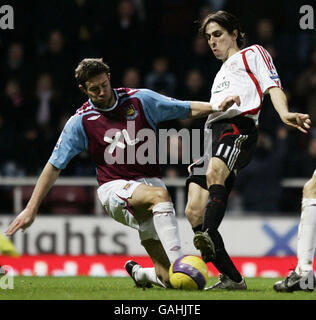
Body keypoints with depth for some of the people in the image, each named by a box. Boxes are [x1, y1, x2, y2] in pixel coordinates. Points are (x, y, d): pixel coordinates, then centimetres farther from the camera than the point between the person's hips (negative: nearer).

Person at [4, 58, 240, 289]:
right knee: (160, 195, -38)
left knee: (167, 277, -9)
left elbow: (188, 109, 11)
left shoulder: (140, 99, 5)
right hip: (115, 189, -3)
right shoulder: (80, 122, 2)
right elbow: (54, 166, 3)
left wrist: (218, 107, -7)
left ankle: (138, 273, 26)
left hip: (150, 182, 3)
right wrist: (31, 209, -1)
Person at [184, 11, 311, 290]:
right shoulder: (221, 74, 39)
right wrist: (202, 159, 29)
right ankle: (231, 278, -11)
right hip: (213, 132, 8)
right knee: (194, 212, -10)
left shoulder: (252, 54, 17)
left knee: (215, 173, -40)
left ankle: (209, 237, -63)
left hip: (238, 125, -8)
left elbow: (272, 86, 1)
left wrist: (284, 114, -20)